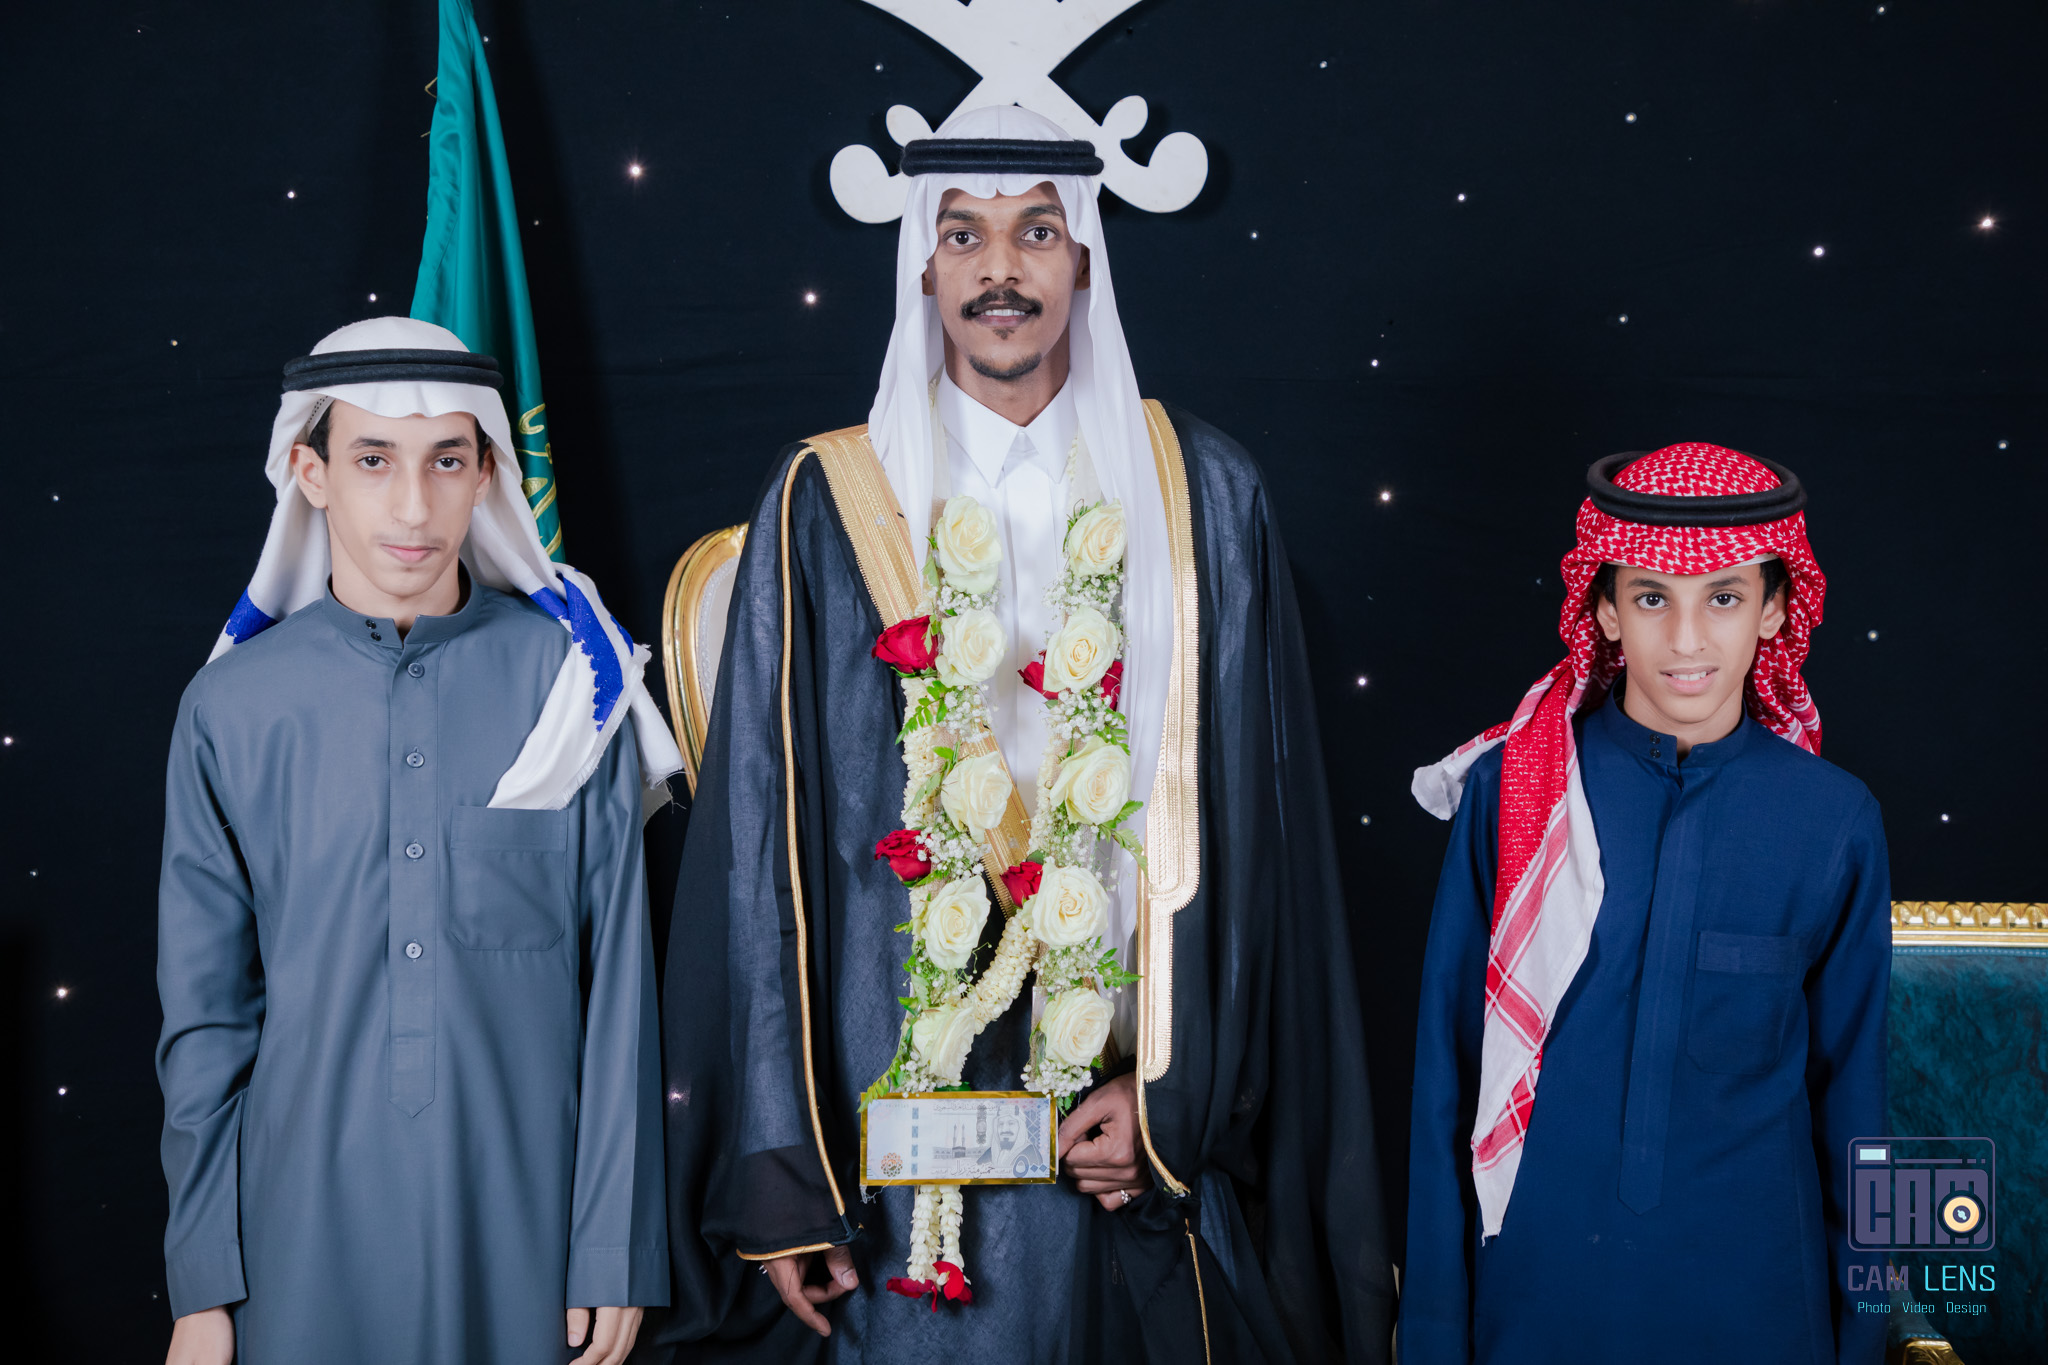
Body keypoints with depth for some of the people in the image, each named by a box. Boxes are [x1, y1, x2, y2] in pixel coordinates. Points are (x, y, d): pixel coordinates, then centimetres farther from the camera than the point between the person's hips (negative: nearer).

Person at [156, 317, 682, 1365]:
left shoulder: (571, 685, -3)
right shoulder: (232, 707, -1)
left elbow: (617, 983, -2)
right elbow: (205, 1013, 3)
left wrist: (614, 1254, -3)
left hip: (524, 1226, 0)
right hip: (307, 1232, 1)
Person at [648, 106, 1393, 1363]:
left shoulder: (1200, 494, 3)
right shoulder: (826, 505, 0)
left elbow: (1246, 826, 0)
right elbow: (764, 840, -2)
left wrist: (1178, 1093, -8)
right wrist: (777, 1164, -7)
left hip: (1145, 1123, 1)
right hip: (890, 1098, -1)